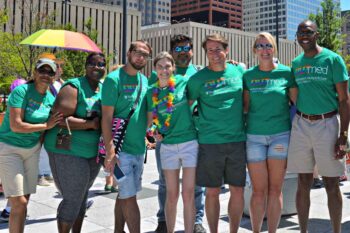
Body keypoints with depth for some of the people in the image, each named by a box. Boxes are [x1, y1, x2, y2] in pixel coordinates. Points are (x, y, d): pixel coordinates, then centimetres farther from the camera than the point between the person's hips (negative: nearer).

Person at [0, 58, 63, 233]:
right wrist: (46, 125, -19)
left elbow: (52, 126, 15)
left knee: (24, 200, 9)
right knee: (19, 203, -10)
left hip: (32, 149, 6)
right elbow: (16, 126, -23)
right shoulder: (21, 91, -15)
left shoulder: (51, 99, 3)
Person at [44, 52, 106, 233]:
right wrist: (91, 124, -21)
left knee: (82, 197, 17)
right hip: (68, 151, -7)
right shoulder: (74, 86, -12)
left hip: (93, 152, 7)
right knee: (72, 200, -3)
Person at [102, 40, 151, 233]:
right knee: (129, 196, -3)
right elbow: (106, 117, -14)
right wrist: (110, 151, -20)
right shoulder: (114, 79, -10)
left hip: (139, 148, 7)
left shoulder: (144, 80, 10)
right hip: (121, 149, -7)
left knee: (124, 194, 15)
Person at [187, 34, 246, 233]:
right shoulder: (198, 78, -3)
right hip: (210, 142, -2)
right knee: (212, 191, 7)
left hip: (238, 140, 2)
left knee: (238, 190, 8)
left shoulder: (239, 71, 5)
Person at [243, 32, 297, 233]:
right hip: (254, 136, 1)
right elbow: (245, 106, 9)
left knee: (275, 189, 4)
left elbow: (298, 103, 5)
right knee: (259, 190, 3)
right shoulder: (248, 75, 5)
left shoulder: (286, 72, 1)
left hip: (280, 135, 0)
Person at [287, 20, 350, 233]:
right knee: (303, 184, 9)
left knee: (331, 184, 3)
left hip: (327, 124, -3)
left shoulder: (333, 59, -2)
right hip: (301, 125, 4)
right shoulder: (296, 63, 10)